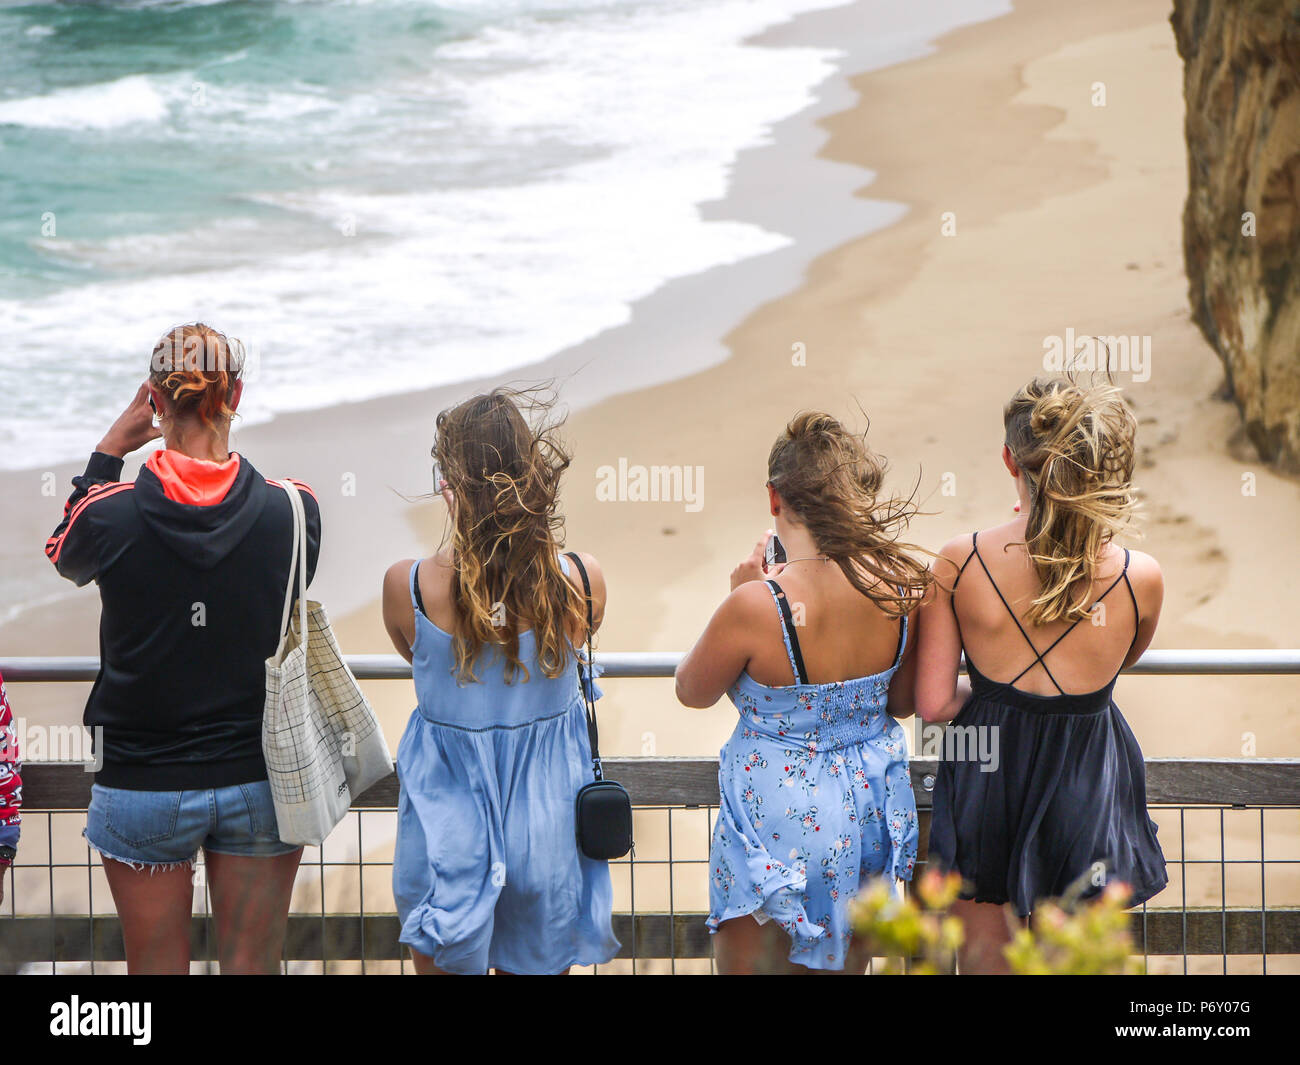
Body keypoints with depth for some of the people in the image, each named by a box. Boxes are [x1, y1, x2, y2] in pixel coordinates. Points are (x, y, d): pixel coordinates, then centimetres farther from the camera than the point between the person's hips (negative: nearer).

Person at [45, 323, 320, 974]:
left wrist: (109, 450, 12)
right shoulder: (295, 510, -12)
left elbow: (64, 553, 10)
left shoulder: (113, 513, -13)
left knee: (156, 968, 12)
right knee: (252, 967, 11)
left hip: (143, 786, -1)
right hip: (259, 780, 1)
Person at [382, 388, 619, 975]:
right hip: (547, 831, 1)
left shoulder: (406, 586, -19)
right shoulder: (583, 581, -16)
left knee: (444, 963, 20)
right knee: (538, 965, 20)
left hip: (448, 832, -1)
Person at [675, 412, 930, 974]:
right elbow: (904, 701, 6)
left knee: (749, 965, 13)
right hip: (872, 807, 5)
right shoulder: (902, 586, -11)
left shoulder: (755, 606, -26)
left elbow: (692, 691, -6)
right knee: (844, 966, 23)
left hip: (780, 823, -5)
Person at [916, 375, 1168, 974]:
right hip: (1083, 792, -1)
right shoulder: (1139, 577, -15)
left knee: (984, 964, 19)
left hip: (983, 784, 1)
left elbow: (932, 703, -11)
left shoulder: (957, 563, -14)